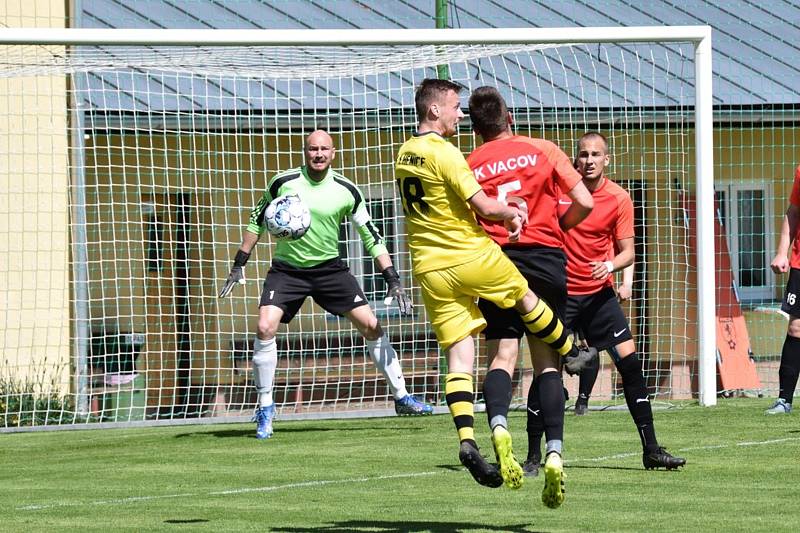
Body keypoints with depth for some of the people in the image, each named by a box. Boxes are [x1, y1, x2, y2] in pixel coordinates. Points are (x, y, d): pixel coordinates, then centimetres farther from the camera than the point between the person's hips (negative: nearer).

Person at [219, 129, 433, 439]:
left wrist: (392, 280, -4)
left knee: (371, 325, -5)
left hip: (330, 268, 1)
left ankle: (401, 397, 10)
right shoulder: (283, 183, -8)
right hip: (286, 269, -1)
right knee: (265, 328, -21)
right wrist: (239, 264, 5)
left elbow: (371, 237, 1)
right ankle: (265, 408, -5)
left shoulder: (346, 191, -6)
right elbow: (258, 220, 7)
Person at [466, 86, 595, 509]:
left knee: (502, 355, -3)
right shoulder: (543, 150, 7)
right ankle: (554, 451, -12)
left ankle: (498, 423, -34)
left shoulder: (469, 165, 7)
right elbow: (584, 203, 2)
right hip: (547, 260, 0)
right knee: (547, 360, 4)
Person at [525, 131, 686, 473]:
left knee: (629, 362, -5)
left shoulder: (619, 198, -3)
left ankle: (651, 449, 2)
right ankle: (533, 455, 2)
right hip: (559, 291, -1)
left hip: (599, 293, 1)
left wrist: (610, 265, -19)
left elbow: (627, 252, 1)